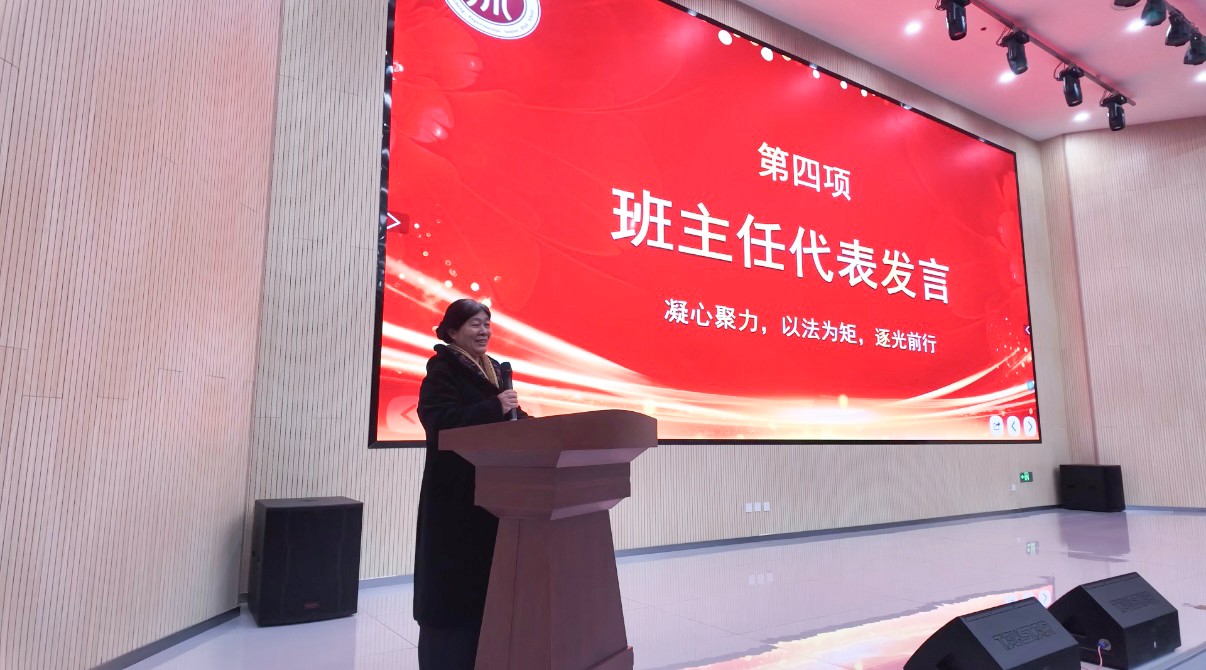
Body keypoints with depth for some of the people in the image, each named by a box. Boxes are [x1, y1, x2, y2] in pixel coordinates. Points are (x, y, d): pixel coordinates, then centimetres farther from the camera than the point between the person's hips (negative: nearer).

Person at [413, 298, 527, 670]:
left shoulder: (495, 369, 17)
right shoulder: (442, 369, -6)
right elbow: (440, 421, -20)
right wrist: (494, 408, -29)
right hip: (456, 492, -7)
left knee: (489, 578, 10)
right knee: (454, 583, -2)